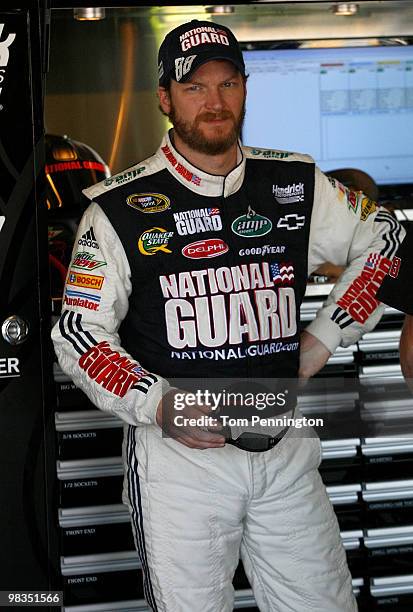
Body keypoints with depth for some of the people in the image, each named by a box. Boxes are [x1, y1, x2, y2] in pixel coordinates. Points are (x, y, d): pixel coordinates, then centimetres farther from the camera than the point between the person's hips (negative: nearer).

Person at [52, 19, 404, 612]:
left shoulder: (297, 184, 6)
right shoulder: (121, 208, -3)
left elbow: (383, 236, 18)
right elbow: (78, 333, -2)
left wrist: (324, 337, 9)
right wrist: (157, 406, -15)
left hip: (287, 446, 3)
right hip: (176, 450, -3)